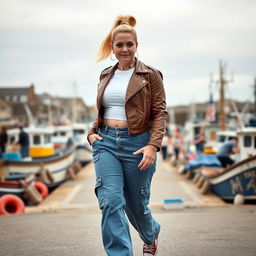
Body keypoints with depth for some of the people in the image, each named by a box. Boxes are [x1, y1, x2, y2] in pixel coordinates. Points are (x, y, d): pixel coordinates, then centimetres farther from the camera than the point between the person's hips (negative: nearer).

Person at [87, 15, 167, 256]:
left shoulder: (150, 75, -2)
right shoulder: (106, 75, 12)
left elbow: (160, 112, -6)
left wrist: (153, 146, -18)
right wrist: (92, 132, 4)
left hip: (136, 144, -3)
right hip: (106, 143, 3)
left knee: (136, 204, 11)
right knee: (110, 200, -14)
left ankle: (151, 235, 45)